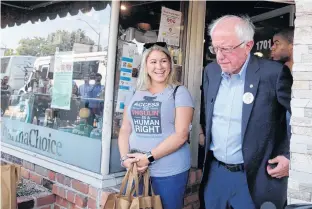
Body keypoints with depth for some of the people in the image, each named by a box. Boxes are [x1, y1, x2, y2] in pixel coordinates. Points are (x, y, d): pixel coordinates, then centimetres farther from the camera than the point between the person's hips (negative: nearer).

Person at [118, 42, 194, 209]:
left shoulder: (179, 92, -5)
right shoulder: (135, 94, 9)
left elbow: (181, 134, -12)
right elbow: (125, 130, 10)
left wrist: (149, 157, -17)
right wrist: (125, 158, -6)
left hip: (169, 171, -4)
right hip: (136, 168, 4)